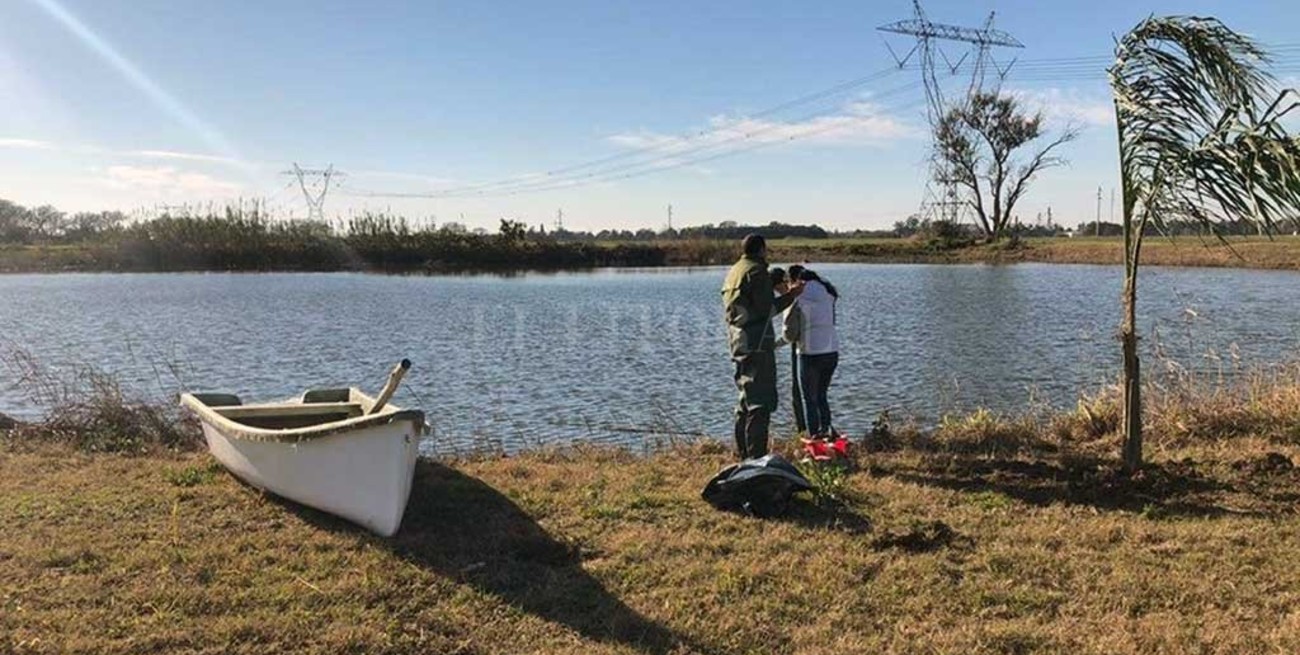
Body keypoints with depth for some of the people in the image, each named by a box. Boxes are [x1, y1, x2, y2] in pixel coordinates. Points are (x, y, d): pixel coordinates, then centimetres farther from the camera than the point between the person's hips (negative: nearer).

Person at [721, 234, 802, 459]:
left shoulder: (733, 271, 17)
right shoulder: (757, 271, -12)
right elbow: (765, 309, -18)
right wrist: (790, 296, -7)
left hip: (737, 339, 10)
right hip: (756, 341, -10)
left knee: (746, 398, 17)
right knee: (761, 401, -7)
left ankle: (743, 453, 23)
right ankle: (756, 456, -9)